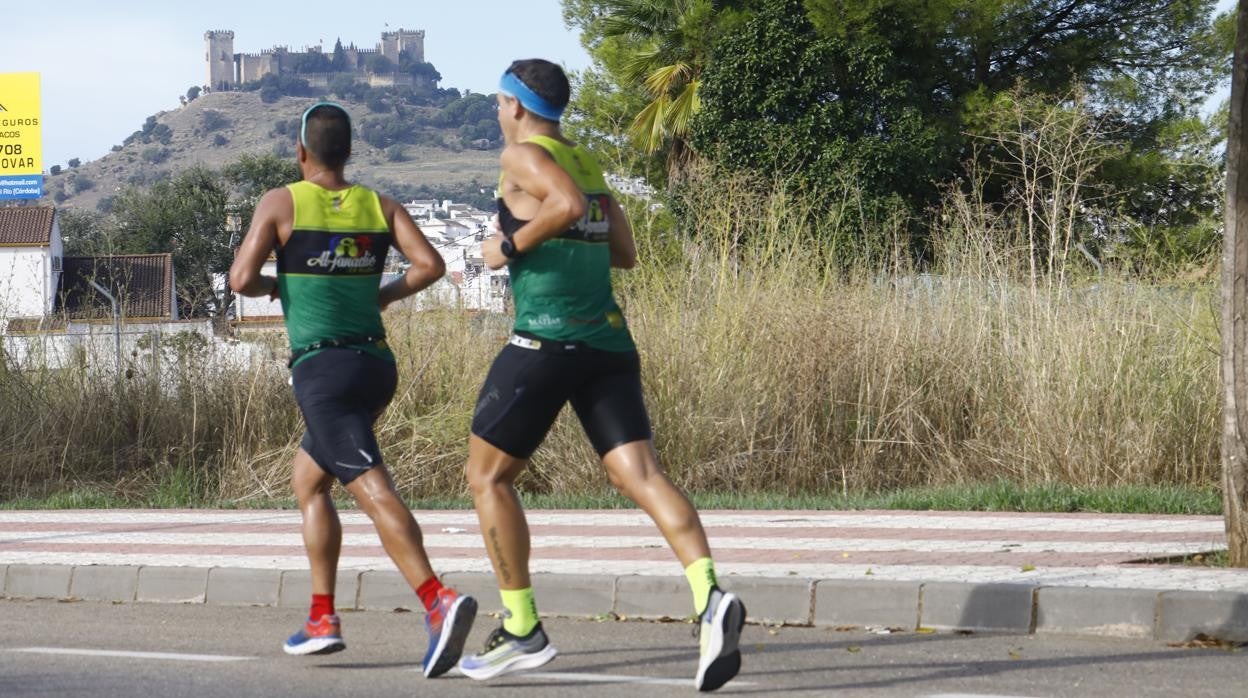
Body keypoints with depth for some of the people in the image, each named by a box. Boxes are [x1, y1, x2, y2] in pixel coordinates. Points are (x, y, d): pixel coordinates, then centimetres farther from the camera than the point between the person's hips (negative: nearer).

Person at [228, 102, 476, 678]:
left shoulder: (281, 203, -1)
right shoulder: (380, 206, 10)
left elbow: (241, 280, -9)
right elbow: (430, 265, -2)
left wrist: (271, 287, 13)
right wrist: (383, 295, 13)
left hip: (322, 368, -6)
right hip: (376, 364, 6)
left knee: (371, 488, -19)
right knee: (307, 480, 23)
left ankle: (438, 601, -38)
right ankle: (322, 618, 21)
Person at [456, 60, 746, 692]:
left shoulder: (523, 154, -2)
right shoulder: (586, 163, 20)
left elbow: (568, 205, -21)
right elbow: (624, 254, 24)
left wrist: (511, 245, -9)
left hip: (546, 338, -7)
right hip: (608, 338, 7)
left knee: (487, 474, 9)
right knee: (638, 473, -6)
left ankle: (521, 629, 7)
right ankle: (709, 597, -29)